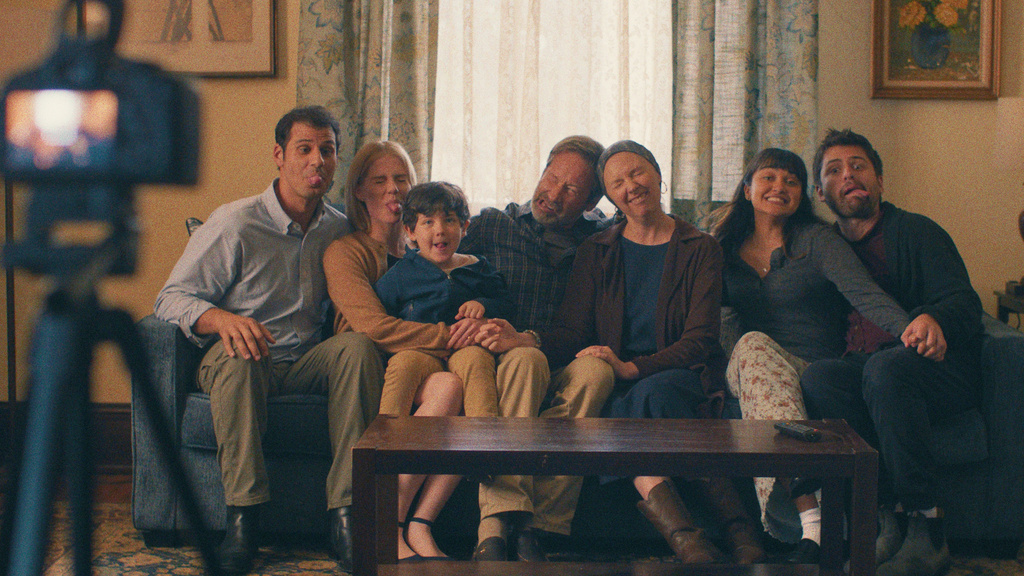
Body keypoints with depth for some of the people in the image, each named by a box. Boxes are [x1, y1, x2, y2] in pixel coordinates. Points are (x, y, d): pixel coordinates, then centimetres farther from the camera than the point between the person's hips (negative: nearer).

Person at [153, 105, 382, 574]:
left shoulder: (338, 229, 8)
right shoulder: (235, 225, -8)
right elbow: (171, 298, -11)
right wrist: (221, 319, -32)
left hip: (306, 363, 4)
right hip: (241, 363, -3)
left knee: (358, 345, -27)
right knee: (236, 353, -38)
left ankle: (345, 514, -31)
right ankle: (243, 516, -34)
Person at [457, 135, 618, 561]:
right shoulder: (491, 226, 12)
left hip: (558, 377, 2)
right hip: (497, 364, -1)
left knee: (596, 370, -33)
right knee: (526, 358, -36)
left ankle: (538, 524, -38)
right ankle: (496, 522, -45)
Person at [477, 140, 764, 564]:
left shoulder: (700, 249, 7)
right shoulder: (596, 252, 16)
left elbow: (699, 340, -4)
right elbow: (572, 333, 7)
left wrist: (632, 368, -19)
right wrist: (526, 340, -16)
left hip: (682, 375, -2)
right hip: (617, 385, 2)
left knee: (651, 393, -36)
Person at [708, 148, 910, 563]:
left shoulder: (817, 240, 4)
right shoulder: (726, 249, 17)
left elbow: (864, 293, -13)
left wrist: (909, 329, -33)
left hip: (817, 374, -2)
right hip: (743, 372, 2)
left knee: (752, 345, -34)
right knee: (753, 344, -32)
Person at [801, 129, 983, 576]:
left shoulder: (917, 232, 8)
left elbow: (964, 302, -7)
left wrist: (934, 319, -31)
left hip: (942, 370, -3)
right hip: (861, 372, 3)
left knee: (886, 367, -37)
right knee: (816, 376, -30)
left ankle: (926, 531, -34)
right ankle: (888, 521, -33)